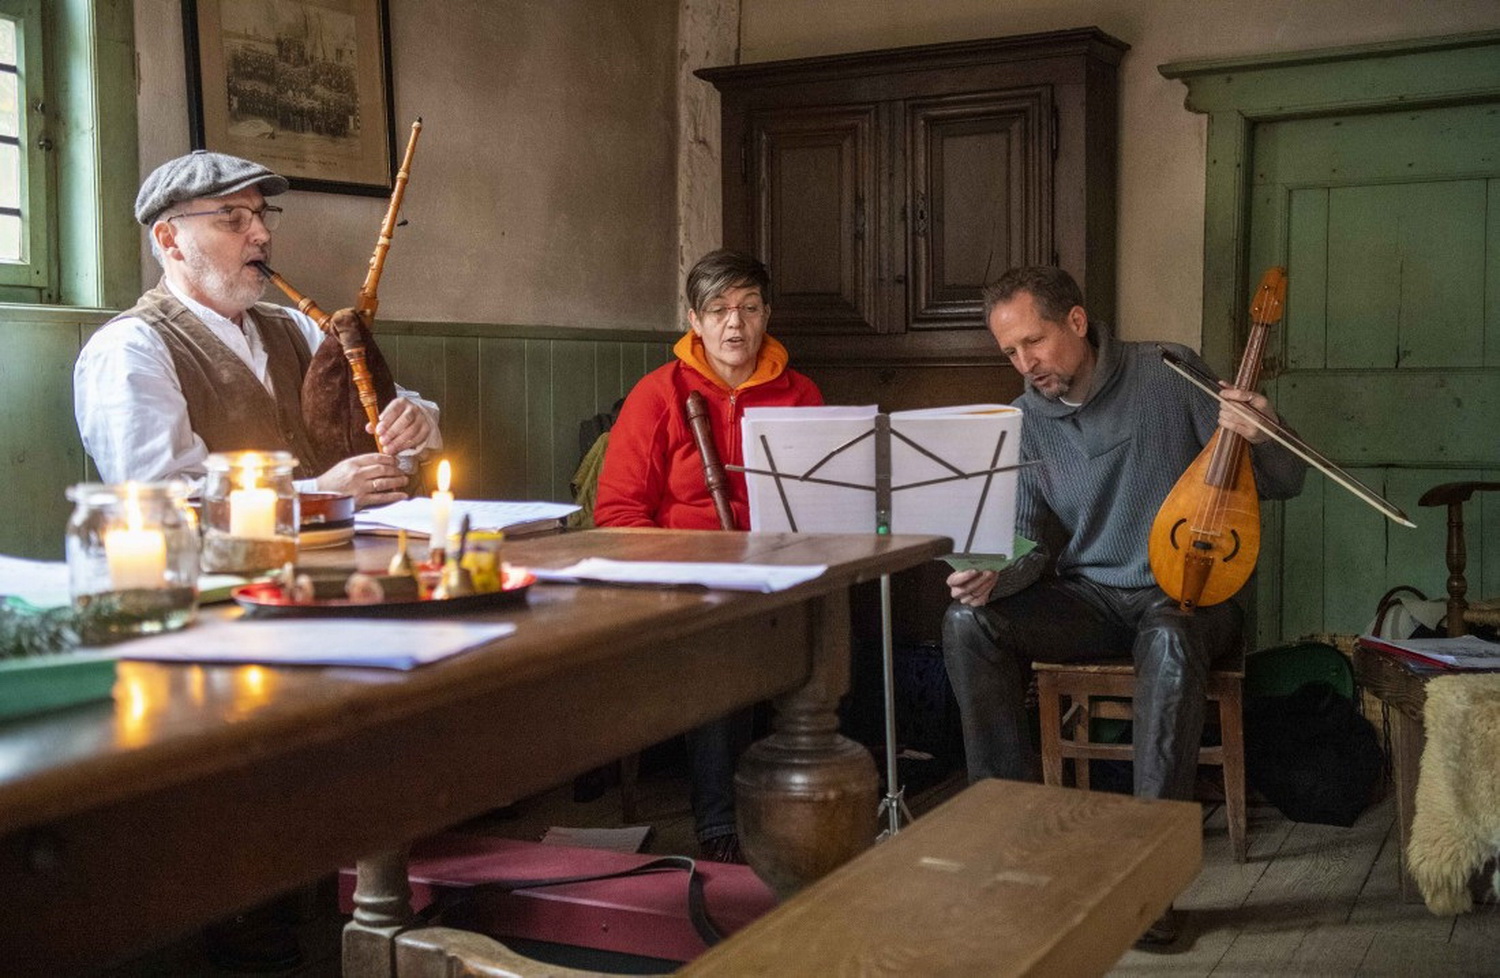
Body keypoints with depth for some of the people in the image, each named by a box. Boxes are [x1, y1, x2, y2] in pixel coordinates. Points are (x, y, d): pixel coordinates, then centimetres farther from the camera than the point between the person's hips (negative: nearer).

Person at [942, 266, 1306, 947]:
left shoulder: (1170, 374, -8)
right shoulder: (1025, 421, 3)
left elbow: (1285, 484, -5)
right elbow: (1029, 544, 3)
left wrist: (1263, 437, -29)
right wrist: (992, 575, -20)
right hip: (1088, 598, 4)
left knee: (1169, 637, -39)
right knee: (968, 621, -21)